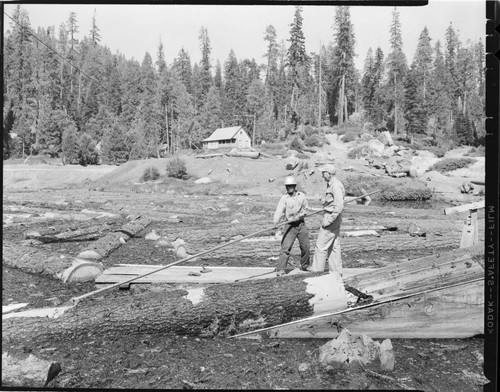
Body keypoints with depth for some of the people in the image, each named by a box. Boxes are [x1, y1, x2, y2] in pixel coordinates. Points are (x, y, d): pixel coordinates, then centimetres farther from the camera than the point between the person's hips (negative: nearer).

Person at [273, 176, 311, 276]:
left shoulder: (301, 196, 4)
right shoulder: (284, 198, -6)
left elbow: (306, 208, 9)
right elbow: (279, 210, -18)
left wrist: (299, 216, -9)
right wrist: (275, 221, -35)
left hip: (301, 224, 3)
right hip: (290, 225, -3)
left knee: (306, 247, 9)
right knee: (286, 247, -12)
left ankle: (304, 266, 30)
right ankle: (280, 269, -9)